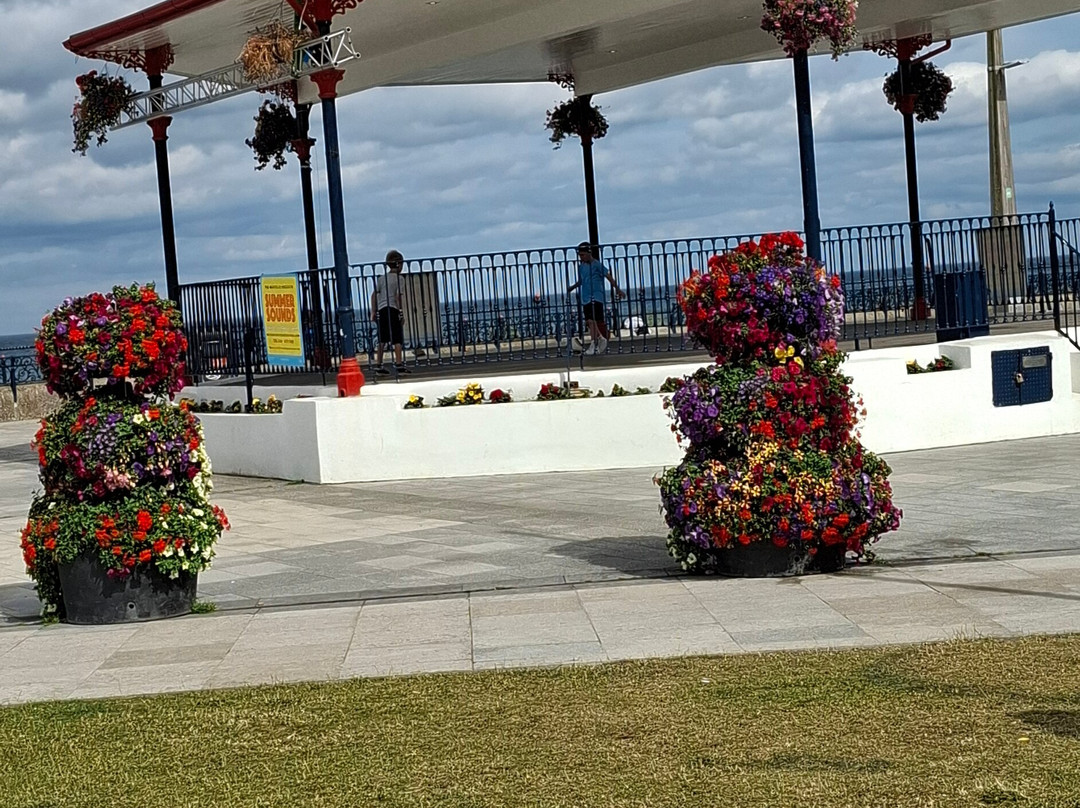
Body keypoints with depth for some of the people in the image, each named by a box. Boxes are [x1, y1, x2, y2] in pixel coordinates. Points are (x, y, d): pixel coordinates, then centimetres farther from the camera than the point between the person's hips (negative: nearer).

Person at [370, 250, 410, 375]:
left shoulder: (382, 278, 15)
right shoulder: (398, 277, -2)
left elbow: (374, 295, 11)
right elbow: (398, 295, -12)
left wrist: (373, 312, 13)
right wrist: (400, 311, -10)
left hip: (381, 309, 6)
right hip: (393, 309, -6)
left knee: (382, 340, 9)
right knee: (397, 338, -2)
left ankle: (379, 365, 7)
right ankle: (399, 363, -6)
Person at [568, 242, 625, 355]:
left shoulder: (596, 265, -6)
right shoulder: (581, 266, 13)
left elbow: (608, 276, -7)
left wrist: (617, 289, -11)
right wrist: (571, 288, 9)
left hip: (596, 296, -7)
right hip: (586, 298, 7)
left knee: (592, 320, -15)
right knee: (589, 322, 6)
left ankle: (593, 345, -13)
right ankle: (601, 339, 24)